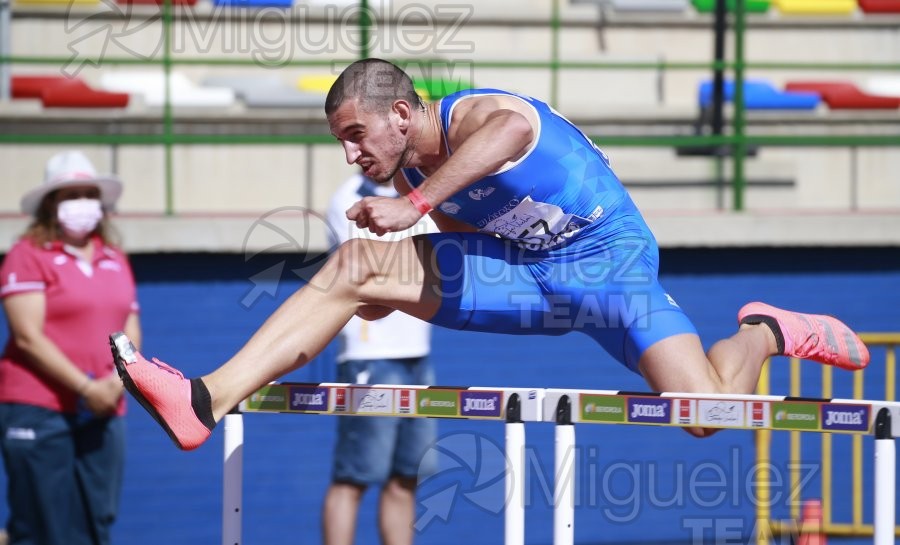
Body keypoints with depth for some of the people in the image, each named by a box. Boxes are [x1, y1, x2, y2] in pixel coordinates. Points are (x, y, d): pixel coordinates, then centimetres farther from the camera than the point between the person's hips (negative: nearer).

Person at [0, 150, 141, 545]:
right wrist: (85, 387, -16)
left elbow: (130, 333, 14)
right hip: (39, 409, -6)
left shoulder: (116, 261, 16)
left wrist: (116, 383, -7)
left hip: (102, 410, 6)